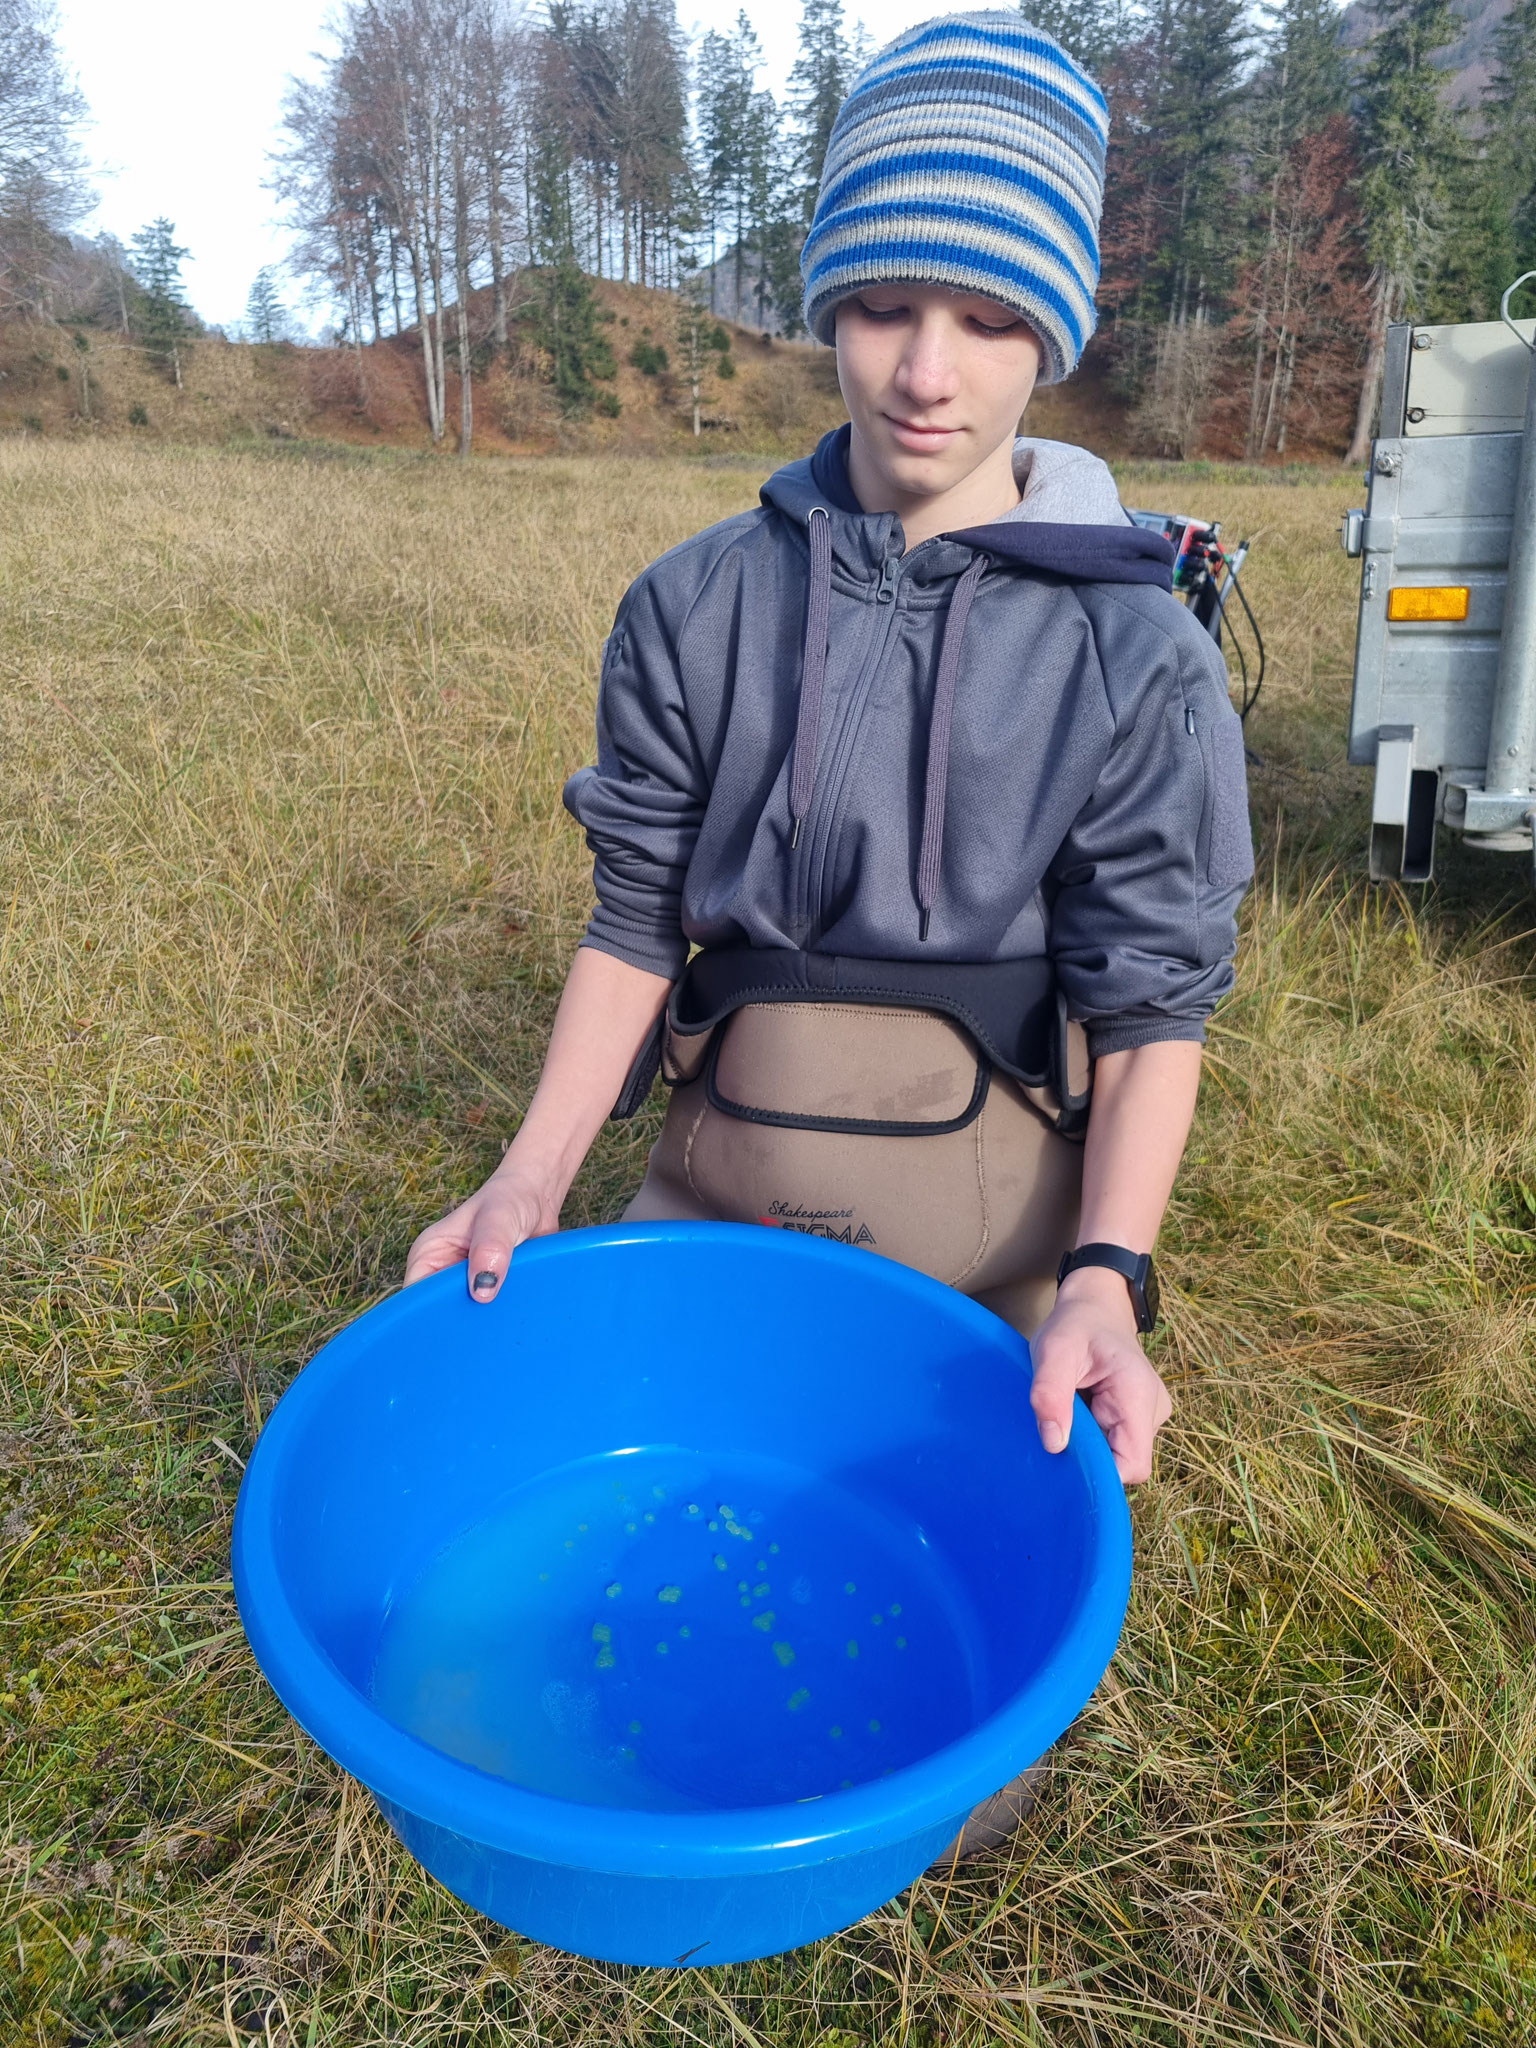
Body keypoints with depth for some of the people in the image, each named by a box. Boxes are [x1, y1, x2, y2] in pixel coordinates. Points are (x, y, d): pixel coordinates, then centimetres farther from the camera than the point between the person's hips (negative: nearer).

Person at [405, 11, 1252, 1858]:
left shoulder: (1132, 652, -9)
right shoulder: (701, 608, -4)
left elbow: (1150, 1004, -9)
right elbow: (637, 928, 0)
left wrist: (1107, 1273, -23)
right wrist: (536, 1174, -10)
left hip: (989, 1216, -1)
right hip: (723, 1178, 2)